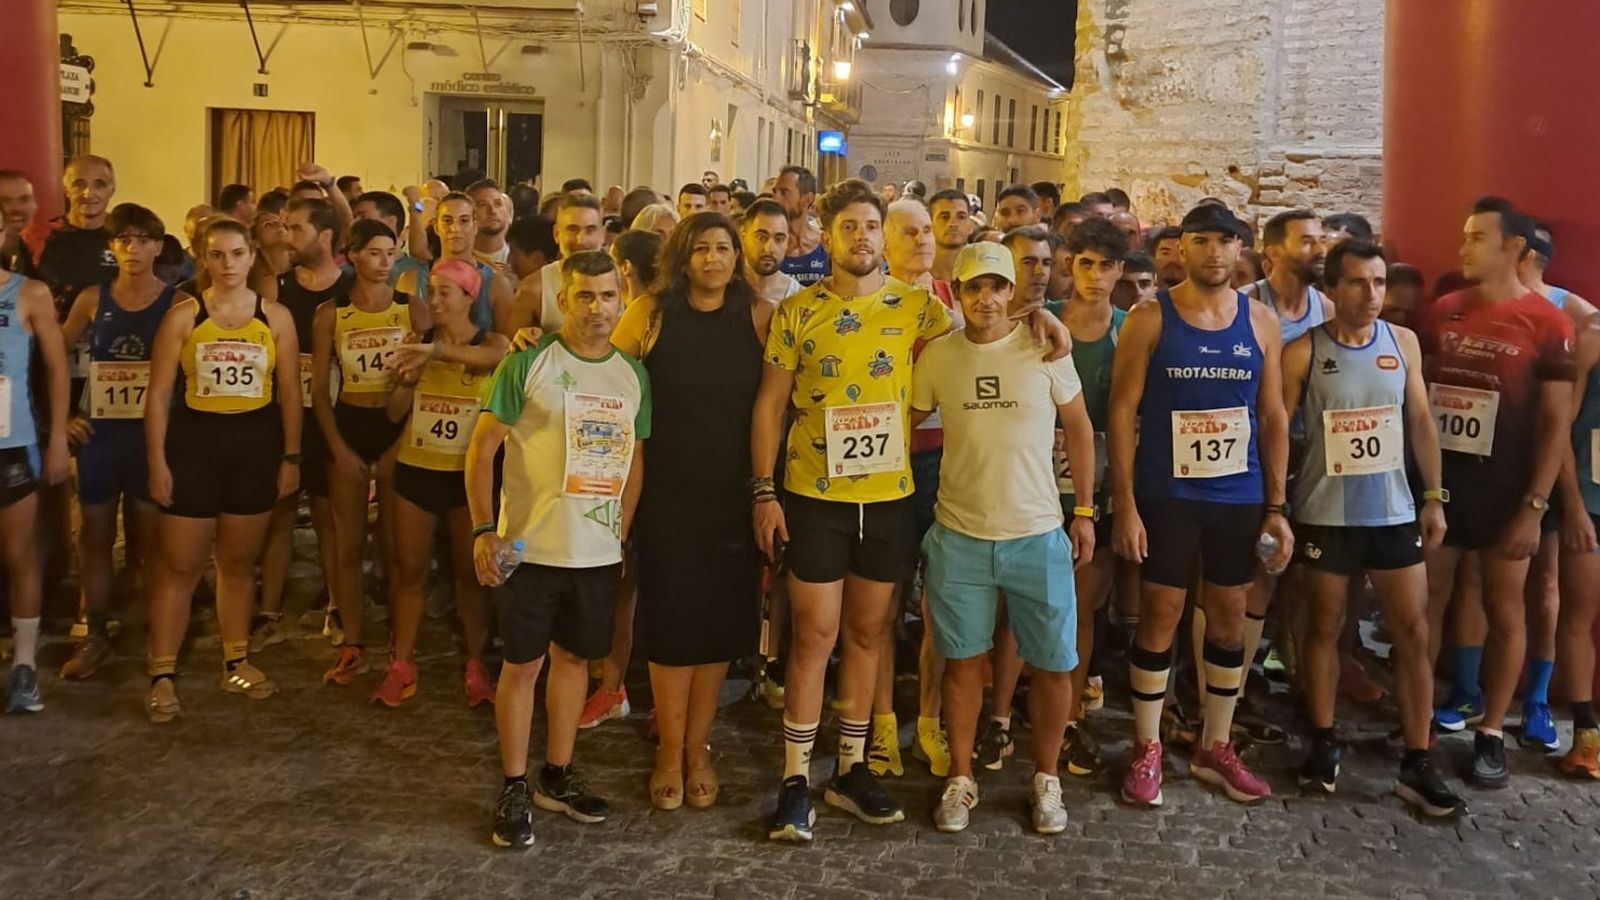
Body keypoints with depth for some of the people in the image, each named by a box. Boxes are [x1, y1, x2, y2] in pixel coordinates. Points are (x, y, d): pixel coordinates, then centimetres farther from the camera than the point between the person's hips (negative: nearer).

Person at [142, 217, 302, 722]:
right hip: (194, 442, -2)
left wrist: (290, 456, 1)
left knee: (238, 563, 13)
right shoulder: (183, 316, -2)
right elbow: (158, 394, -2)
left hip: (255, 443, 2)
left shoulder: (275, 316, 3)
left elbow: (289, 392, 5)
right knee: (178, 565, 0)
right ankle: (162, 675, 8)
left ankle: (236, 662, 25)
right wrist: (157, 461, -7)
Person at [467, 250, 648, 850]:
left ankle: (558, 776, 29)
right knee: (522, 664, 4)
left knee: (574, 658, 14)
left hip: (600, 551, 4)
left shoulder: (633, 374, 6)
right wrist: (484, 531, -15)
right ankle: (514, 789, 17)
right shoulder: (528, 364, -8)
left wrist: (621, 534, 9)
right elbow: (481, 450, -8)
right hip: (531, 547, -4)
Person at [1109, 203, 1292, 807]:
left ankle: (1215, 748, 26)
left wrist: (1276, 506, 3)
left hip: (1240, 497, 3)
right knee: (1159, 617, 2)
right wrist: (1124, 503, -12)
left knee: (1229, 617, 11)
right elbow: (1122, 413, -7)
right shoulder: (1149, 319, -5)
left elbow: (1273, 417, 7)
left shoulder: (1260, 321, 4)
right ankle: (1147, 750, 17)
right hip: (1166, 495, -3)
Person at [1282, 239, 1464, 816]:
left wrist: (1433, 497, 6)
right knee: (1324, 628, 9)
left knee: (1414, 633, 3)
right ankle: (1323, 744, 23)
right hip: (1325, 514, -3)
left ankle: (1417, 764, 11)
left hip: (1394, 511, 3)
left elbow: (1421, 422, 9)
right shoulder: (1302, 352, -7)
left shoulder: (1403, 342, 3)